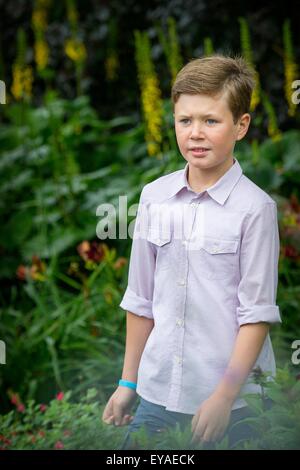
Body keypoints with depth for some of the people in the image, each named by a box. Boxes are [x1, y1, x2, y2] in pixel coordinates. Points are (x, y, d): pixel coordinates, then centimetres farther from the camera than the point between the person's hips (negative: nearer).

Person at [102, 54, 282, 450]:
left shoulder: (254, 208, -10)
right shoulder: (153, 197, 3)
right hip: (159, 392, 4)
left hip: (234, 401, -4)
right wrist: (128, 382, 11)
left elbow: (256, 313, -10)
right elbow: (141, 300, 9)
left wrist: (224, 396, -13)